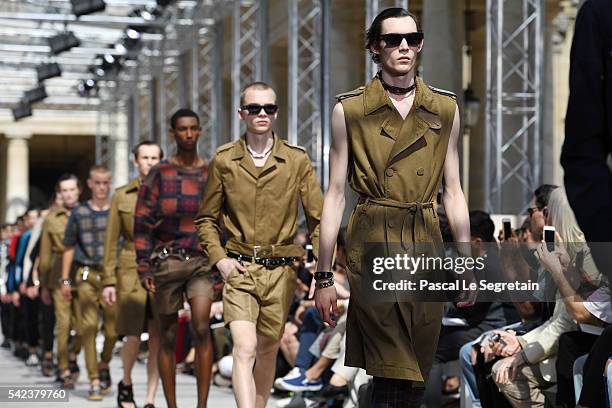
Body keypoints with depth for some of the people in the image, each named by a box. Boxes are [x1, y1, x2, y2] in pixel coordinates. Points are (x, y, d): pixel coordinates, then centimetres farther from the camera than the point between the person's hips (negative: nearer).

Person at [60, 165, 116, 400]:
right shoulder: (79, 213, 8)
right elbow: (69, 248, 12)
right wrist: (65, 280, 7)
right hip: (87, 275, 0)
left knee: (113, 329, 1)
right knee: (88, 326, -7)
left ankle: (104, 366, 29)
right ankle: (94, 381, -3)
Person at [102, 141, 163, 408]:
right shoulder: (122, 196, 7)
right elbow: (112, 240, 7)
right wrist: (108, 281, 1)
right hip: (132, 273, -1)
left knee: (158, 340, 0)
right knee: (133, 338, -5)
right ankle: (126, 384, 24)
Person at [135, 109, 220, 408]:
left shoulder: (211, 175, 5)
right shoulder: (159, 173, -2)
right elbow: (142, 222, -4)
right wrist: (144, 267, -11)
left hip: (202, 262, 1)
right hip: (166, 261, -1)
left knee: (201, 327, -19)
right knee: (168, 337, 5)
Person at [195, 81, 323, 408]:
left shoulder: (297, 160, 3)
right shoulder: (224, 160, 4)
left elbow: (318, 219, 5)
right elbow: (206, 218, 13)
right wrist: (219, 258, -2)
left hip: (281, 270, 1)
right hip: (240, 269, -1)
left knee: (268, 349, 11)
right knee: (244, 348, -16)